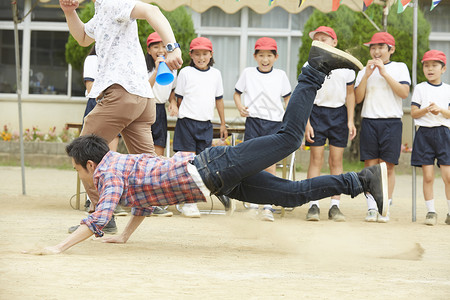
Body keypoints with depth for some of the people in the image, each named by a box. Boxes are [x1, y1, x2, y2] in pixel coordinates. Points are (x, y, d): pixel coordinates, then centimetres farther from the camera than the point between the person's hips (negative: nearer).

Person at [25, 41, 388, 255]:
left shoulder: (109, 171, -6)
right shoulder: (126, 161, 21)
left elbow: (100, 217, -19)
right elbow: (144, 200, 36)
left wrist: (59, 248, -17)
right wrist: (124, 236, 39)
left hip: (213, 168, -8)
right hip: (223, 182, 8)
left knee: (288, 138, -14)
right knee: (295, 194, 5)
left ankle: (317, 66, -5)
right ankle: (365, 180, 4)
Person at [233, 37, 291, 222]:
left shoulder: (280, 75, 6)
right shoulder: (248, 73, 6)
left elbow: (287, 98, 15)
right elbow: (237, 93, 13)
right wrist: (240, 107, -6)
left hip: (274, 123, -1)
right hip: (253, 121, 1)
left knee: (270, 164, -7)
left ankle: (268, 206, -9)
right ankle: (253, 202, 15)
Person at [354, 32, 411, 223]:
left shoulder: (399, 68, 8)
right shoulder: (364, 71, 14)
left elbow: (404, 92, -6)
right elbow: (358, 98, 3)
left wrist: (385, 74, -10)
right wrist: (367, 75, -6)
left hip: (391, 122, -2)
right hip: (369, 122, 2)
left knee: (388, 167, -2)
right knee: (370, 166, -3)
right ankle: (371, 209, -1)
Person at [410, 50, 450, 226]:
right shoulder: (420, 88, 8)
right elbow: (413, 113, 3)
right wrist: (427, 110, -15)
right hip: (424, 133, 0)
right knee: (428, 176, -3)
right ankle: (431, 212, 4)